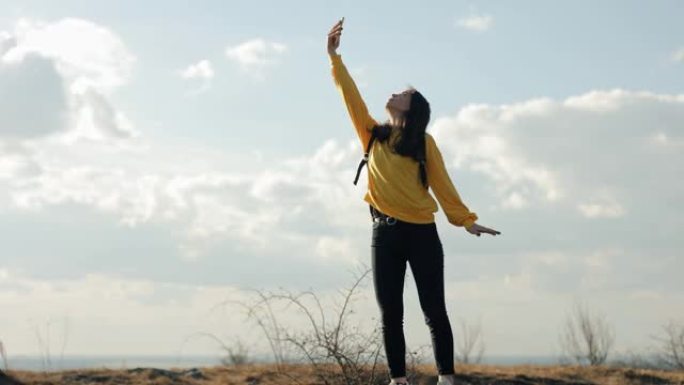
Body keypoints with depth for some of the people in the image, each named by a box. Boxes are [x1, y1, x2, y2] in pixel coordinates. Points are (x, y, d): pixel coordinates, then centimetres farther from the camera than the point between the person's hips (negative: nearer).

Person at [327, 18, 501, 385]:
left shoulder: (424, 143, 2)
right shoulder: (373, 135, 11)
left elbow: (442, 184, 0)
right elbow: (351, 96, 7)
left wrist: (465, 220, -7)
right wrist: (334, 57, 4)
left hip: (422, 233, -3)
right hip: (385, 233, 3)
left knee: (434, 311, -2)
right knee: (390, 314, 2)